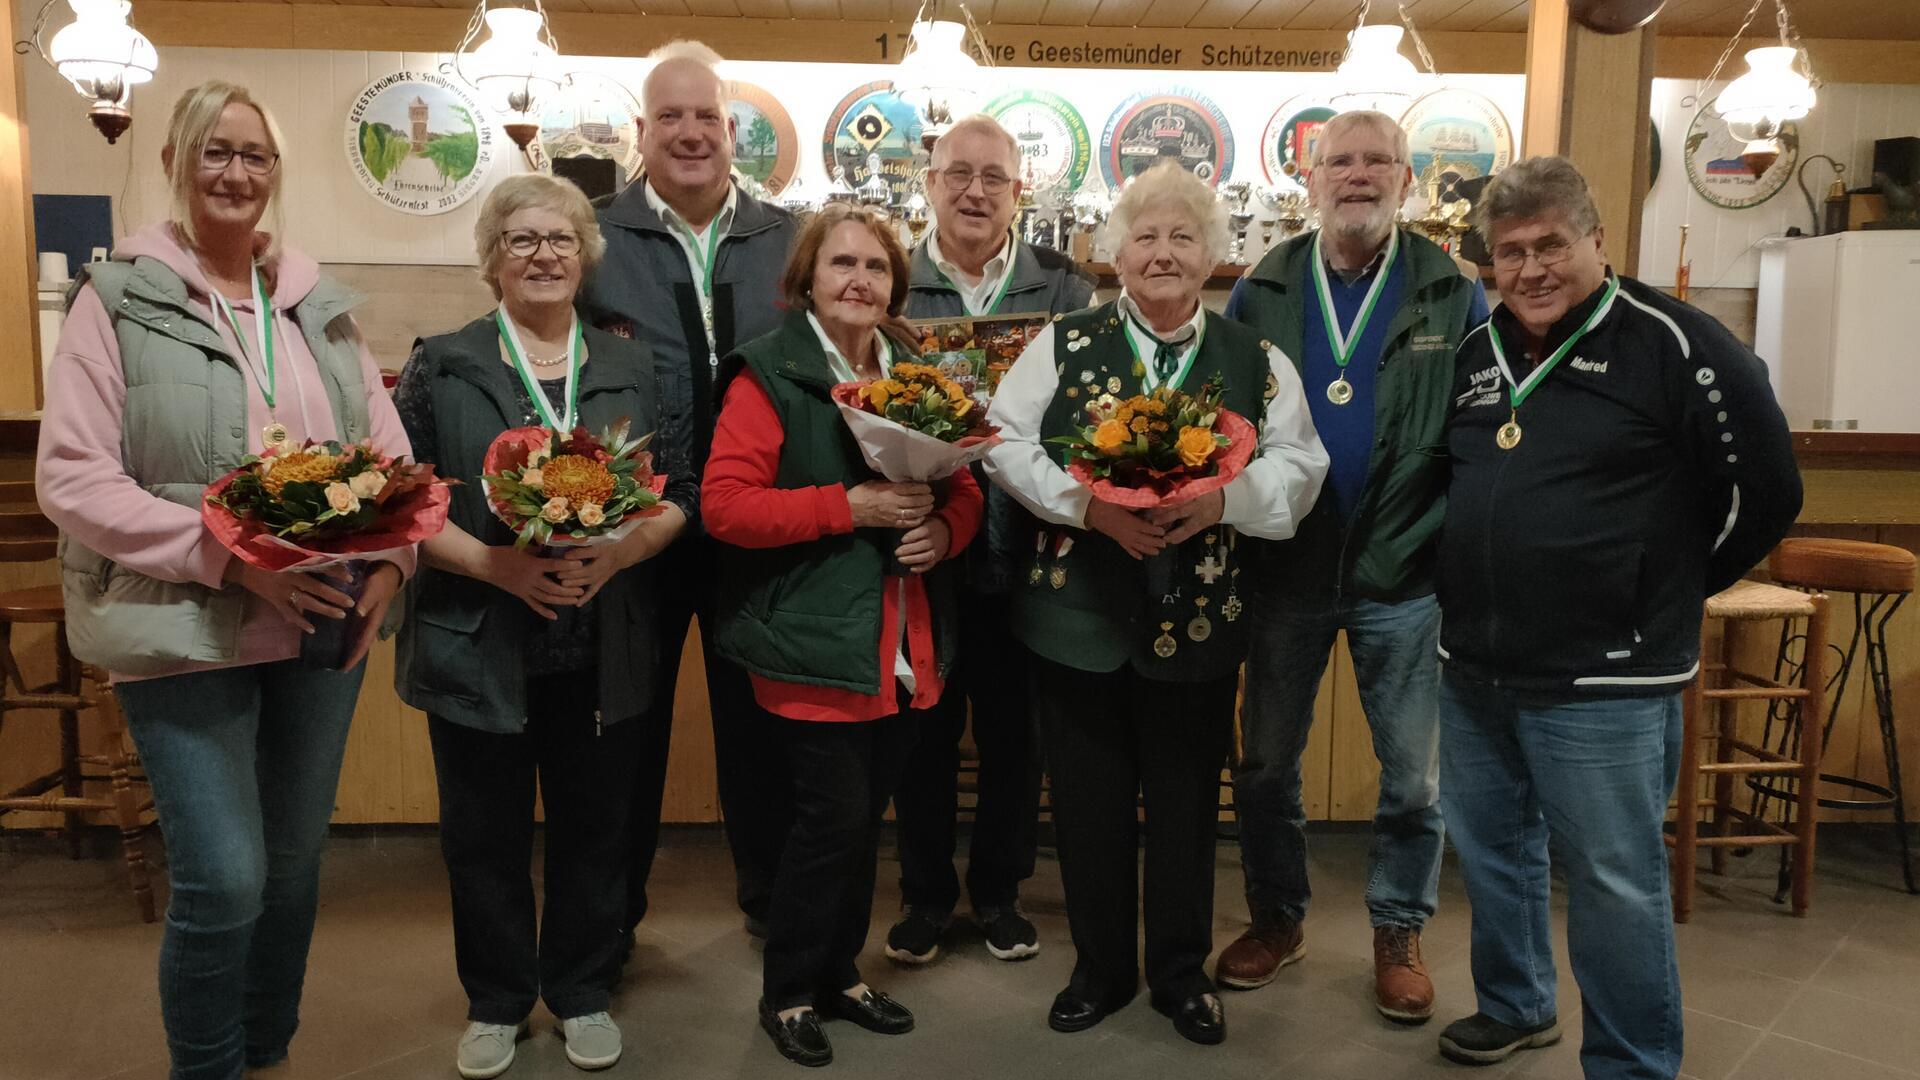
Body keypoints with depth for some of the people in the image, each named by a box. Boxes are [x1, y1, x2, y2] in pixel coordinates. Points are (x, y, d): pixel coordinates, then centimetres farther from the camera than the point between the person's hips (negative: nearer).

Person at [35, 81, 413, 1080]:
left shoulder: (320, 303, 10)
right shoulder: (118, 296, -2)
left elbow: (390, 452, 11)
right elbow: (70, 476, -9)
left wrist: (389, 560, -8)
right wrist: (231, 558, -19)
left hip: (321, 627, 4)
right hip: (186, 635, -4)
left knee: (294, 863, 14)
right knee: (224, 880, -7)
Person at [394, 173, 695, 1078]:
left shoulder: (629, 368, 6)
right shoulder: (441, 366, 0)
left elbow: (678, 494, 4)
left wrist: (616, 555, -14)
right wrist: (495, 565, -18)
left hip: (604, 650, 2)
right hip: (477, 648, -1)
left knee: (592, 828, 11)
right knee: (485, 834, 10)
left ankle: (582, 992, 32)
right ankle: (496, 1002, 31)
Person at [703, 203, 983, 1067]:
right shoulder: (768, 372, -8)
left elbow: (964, 487, 14)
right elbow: (724, 504, -16)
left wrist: (943, 528, -9)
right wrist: (851, 507, -21)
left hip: (905, 650, 6)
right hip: (815, 647, -6)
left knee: (866, 817, 15)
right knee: (833, 817, -3)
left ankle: (840, 973, 34)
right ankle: (787, 994, 19)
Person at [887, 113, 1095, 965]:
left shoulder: (1065, 290, 4)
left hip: (1024, 552, 1)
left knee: (1014, 735, 12)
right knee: (923, 734, 11)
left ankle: (998, 890, 32)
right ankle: (925, 893, 30)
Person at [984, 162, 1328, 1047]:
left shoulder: (1256, 361, 3)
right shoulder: (1064, 342, 0)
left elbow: (1300, 467, -1)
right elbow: (1004, 441, -5)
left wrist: (1221, 498, -20)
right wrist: (1087, 503, -19)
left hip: (1198, 626, 1)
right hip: (1077, 616, 0)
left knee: (1186, 807, 12)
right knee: (1088, 805, 12)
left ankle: (1182, 973, 33)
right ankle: (1101, 967, 32)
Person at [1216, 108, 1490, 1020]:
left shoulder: (1454, 295, 0)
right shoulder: (1261, 293, 4)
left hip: (1406, 575, -1)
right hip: (1285, 567, 1)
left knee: (1413, 772, 10)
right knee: (1265, 761, 12)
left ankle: (1398, 930, 30)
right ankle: (1276, 917, 32)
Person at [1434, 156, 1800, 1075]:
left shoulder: (1671, 344, -10)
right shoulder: (1477, 351, 8)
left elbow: (1764, 488, -7)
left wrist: (1667, 591, -1)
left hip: (1602, 681, -6)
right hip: (1472, 667, 7)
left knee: (1615, 883, 4)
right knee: (1490, 852, 19)